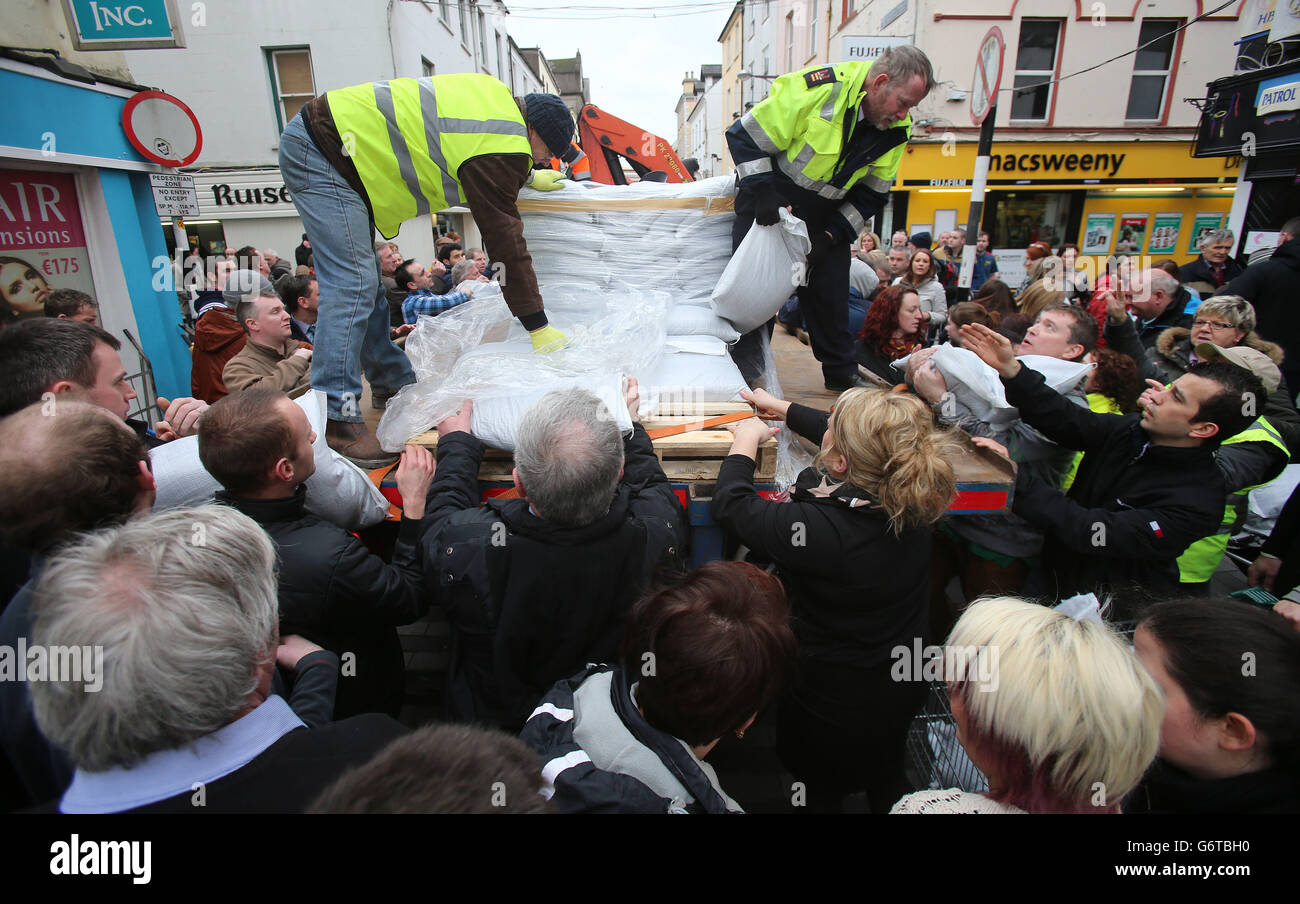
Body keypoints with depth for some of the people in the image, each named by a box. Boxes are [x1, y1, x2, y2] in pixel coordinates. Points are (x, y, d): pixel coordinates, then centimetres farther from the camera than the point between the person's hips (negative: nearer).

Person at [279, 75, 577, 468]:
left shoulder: (497, 96, 9)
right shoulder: (502, 147, -18)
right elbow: (506, 241, -19)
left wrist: (529, 175, 30)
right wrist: (540, 329, -15)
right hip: (325, 154, -10)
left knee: (365, 282, 13)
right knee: (353, 285, -17)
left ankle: (394, 381, 23)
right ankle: (335, 419, -17)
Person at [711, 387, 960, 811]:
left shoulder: (821, 528, -40)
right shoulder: (912, 501, -19)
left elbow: (730, 503, -25)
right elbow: (861, 442, 1)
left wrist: (746, 440, -6)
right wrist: (782, 408, 14)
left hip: (831, 706, -6)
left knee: (822, 791, 27)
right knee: (886, 783, 35)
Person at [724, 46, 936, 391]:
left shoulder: (897, 130, -7)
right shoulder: (817, 88, -24)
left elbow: (872, 194, 1)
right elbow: (746, 135, -19)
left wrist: (832, 234, -11)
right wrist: (763, 192, -27)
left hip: (825, 215, 5)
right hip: (769, 202, -4)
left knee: (831, 290, 4)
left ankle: (841, 371, 17)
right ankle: (745, 364, 8)